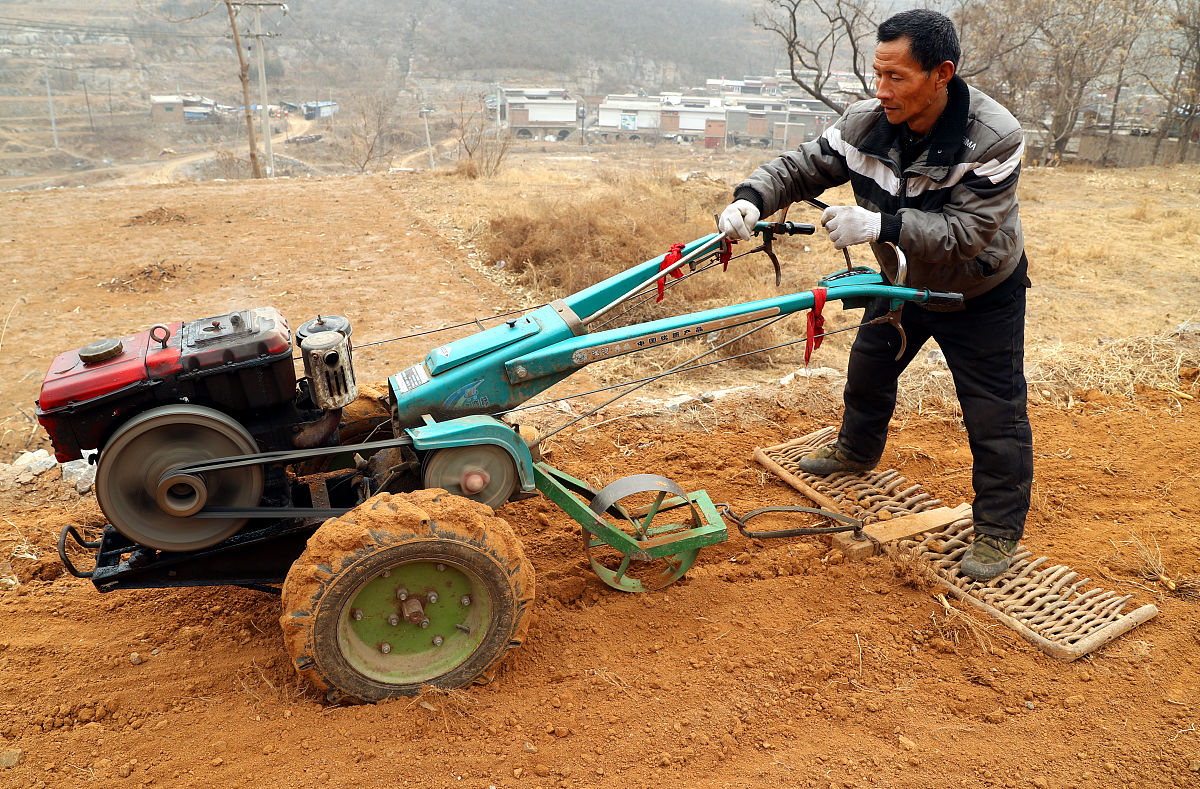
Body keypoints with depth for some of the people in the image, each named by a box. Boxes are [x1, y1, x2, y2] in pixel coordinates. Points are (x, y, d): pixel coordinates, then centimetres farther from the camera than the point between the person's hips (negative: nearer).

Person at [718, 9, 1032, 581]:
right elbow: (802, 167, -14)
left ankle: (999, 531, 15)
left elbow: (966, 232, -36)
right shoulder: (866, 123, -19)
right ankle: (857, 450, 51)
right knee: (868, 368, 22)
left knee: (995, 414, -2)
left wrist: (879, 224, -48)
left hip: (981, 295, -5)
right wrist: (751, 198, -34)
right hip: (905, 281, 5)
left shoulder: (995, 139, -32)